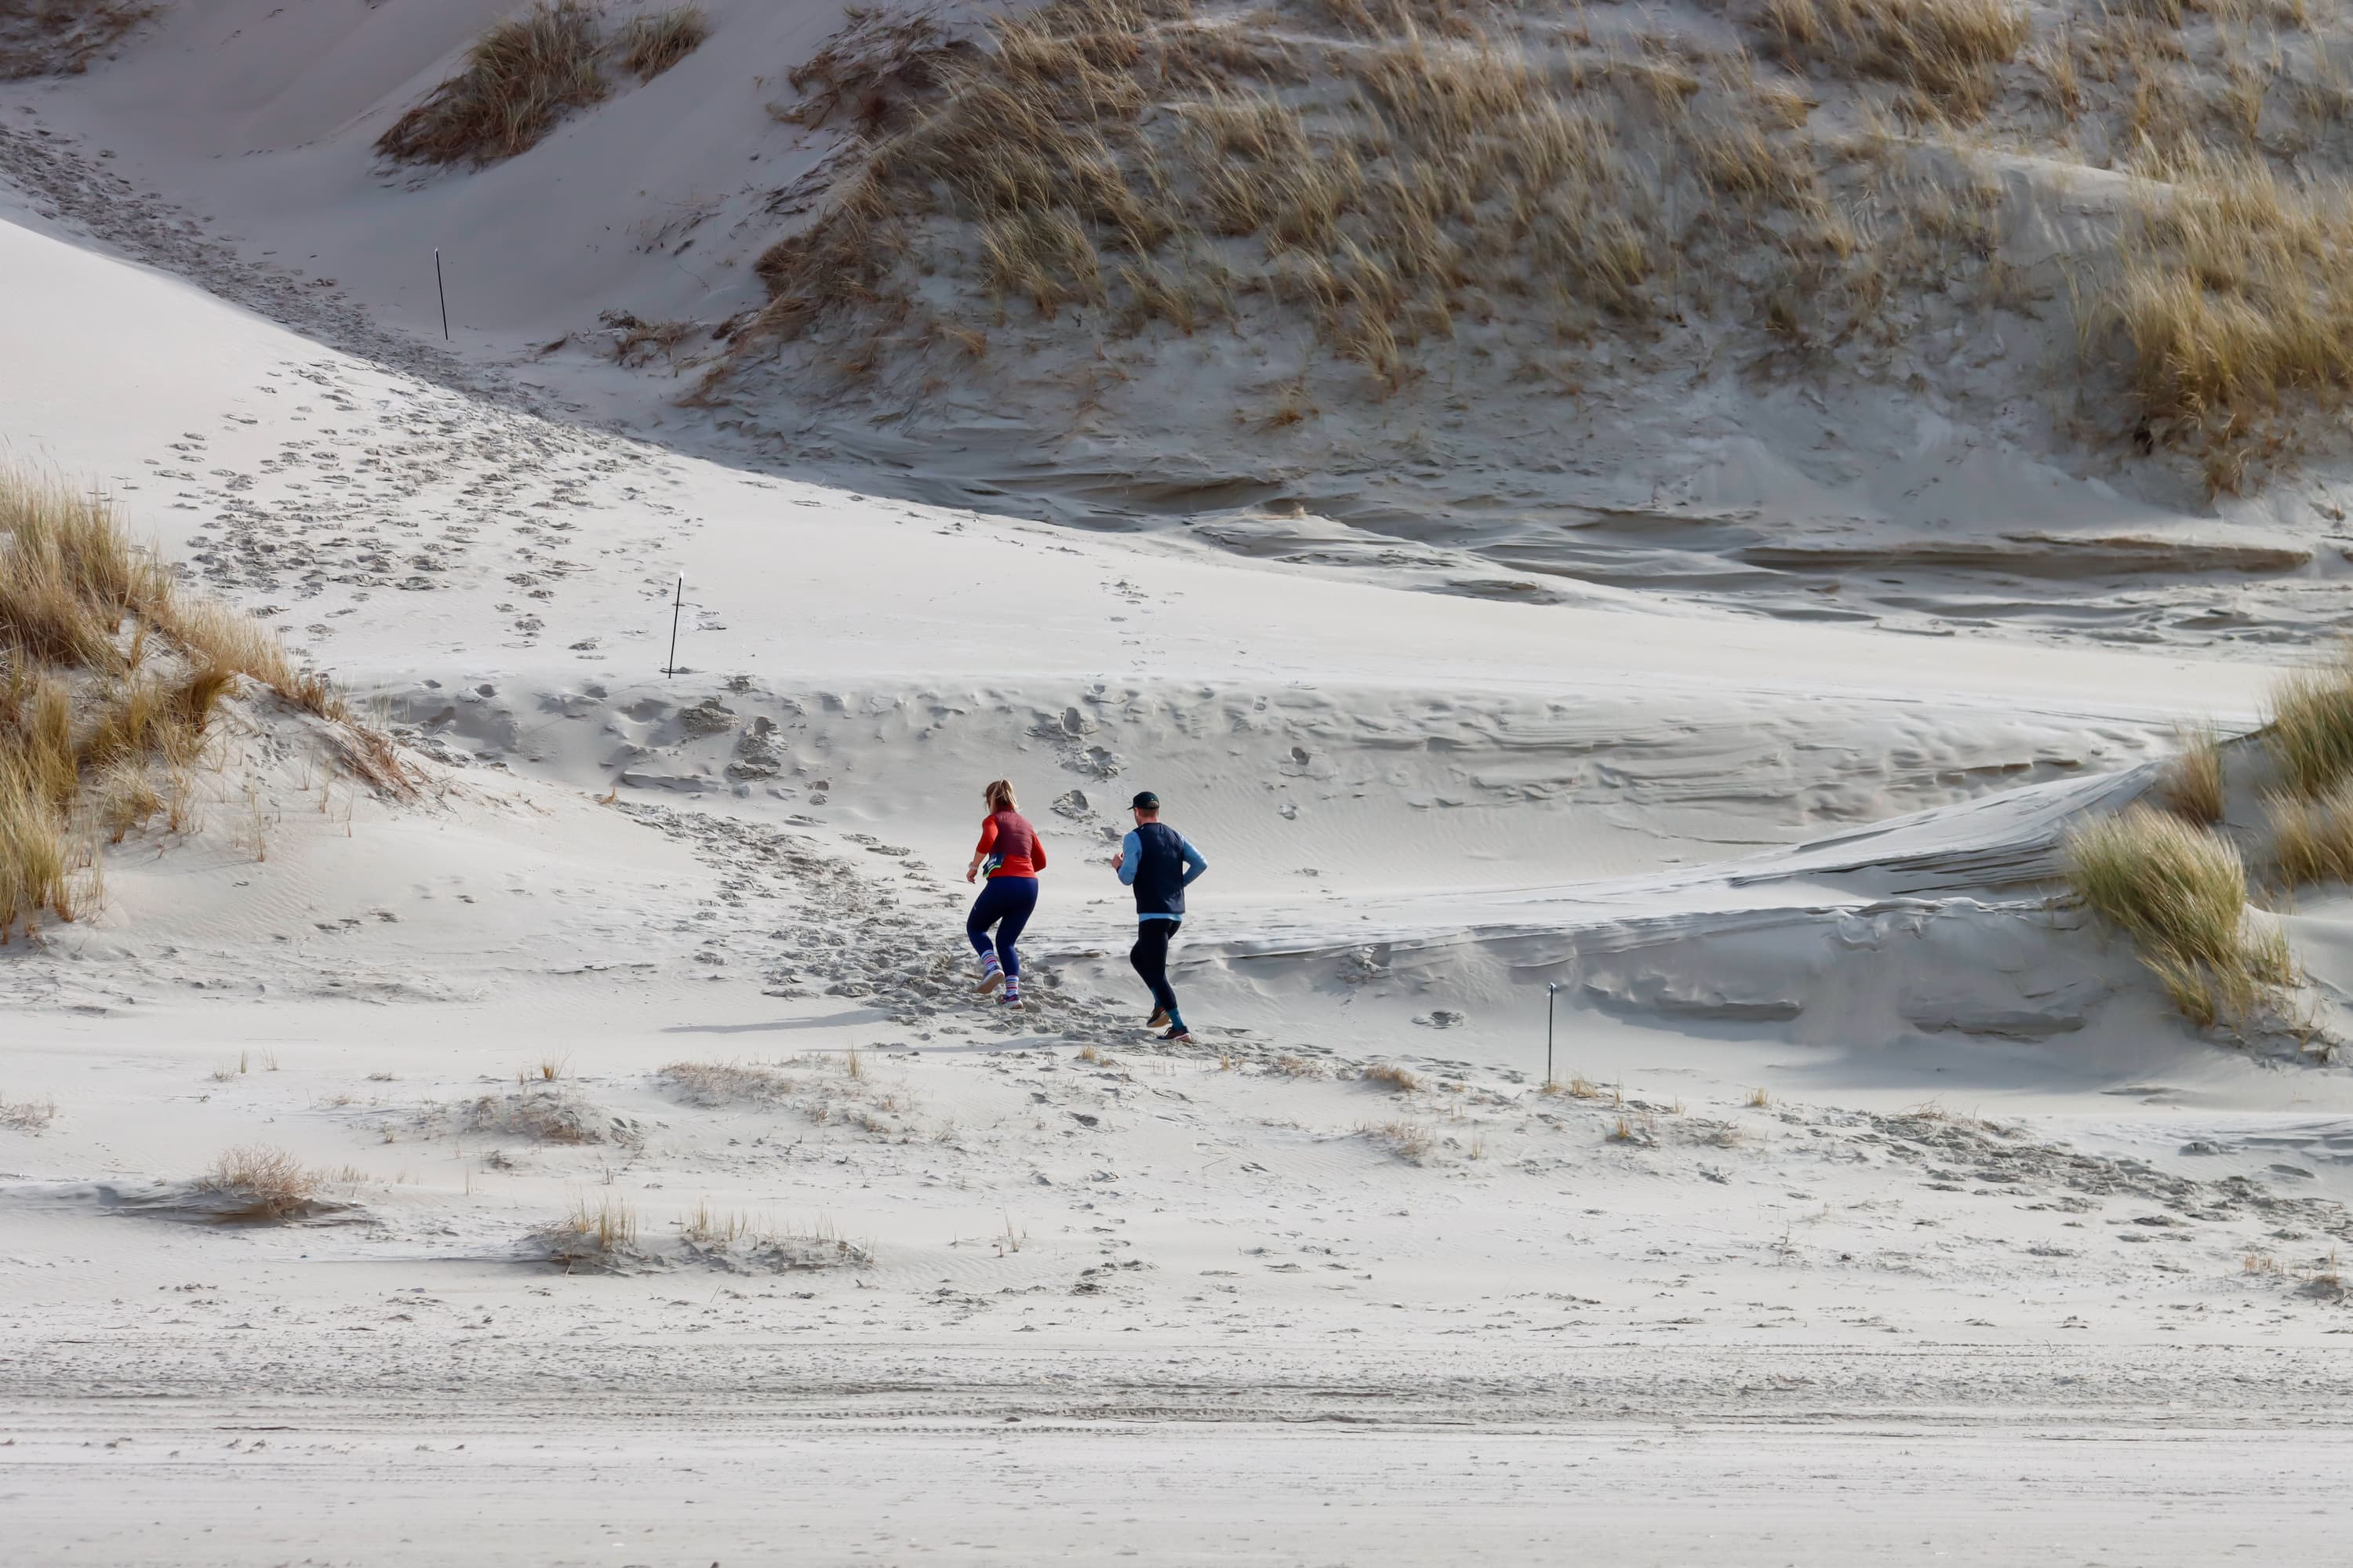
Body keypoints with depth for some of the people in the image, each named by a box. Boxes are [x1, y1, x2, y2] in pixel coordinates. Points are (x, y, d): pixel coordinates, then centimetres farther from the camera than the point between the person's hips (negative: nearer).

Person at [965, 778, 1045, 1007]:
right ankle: (1013, 993, 1)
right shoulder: (1025, 823, 21)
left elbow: (988, 840, -18)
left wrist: (973, 867, -6)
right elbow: (1041, 861, 20)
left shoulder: (994, 819, 5)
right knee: (1006, 941, 17)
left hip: (1002, 883, -5)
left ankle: (992, 967, -8)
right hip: (1030, 885, 5)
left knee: (975, 927, 18)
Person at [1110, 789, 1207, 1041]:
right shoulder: (1176, 836, 11)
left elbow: (1127, 877, -15)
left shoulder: (1134, 838, -9)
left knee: (1156, 972, -5)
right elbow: (1201, 864, 3)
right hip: (1176, 914, 8)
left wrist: (1118, 866, 7)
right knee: (1138, 955, 25)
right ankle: (1162, 1005, 12)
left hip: (1152, 915, -8)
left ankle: (1179, 1027, -13)